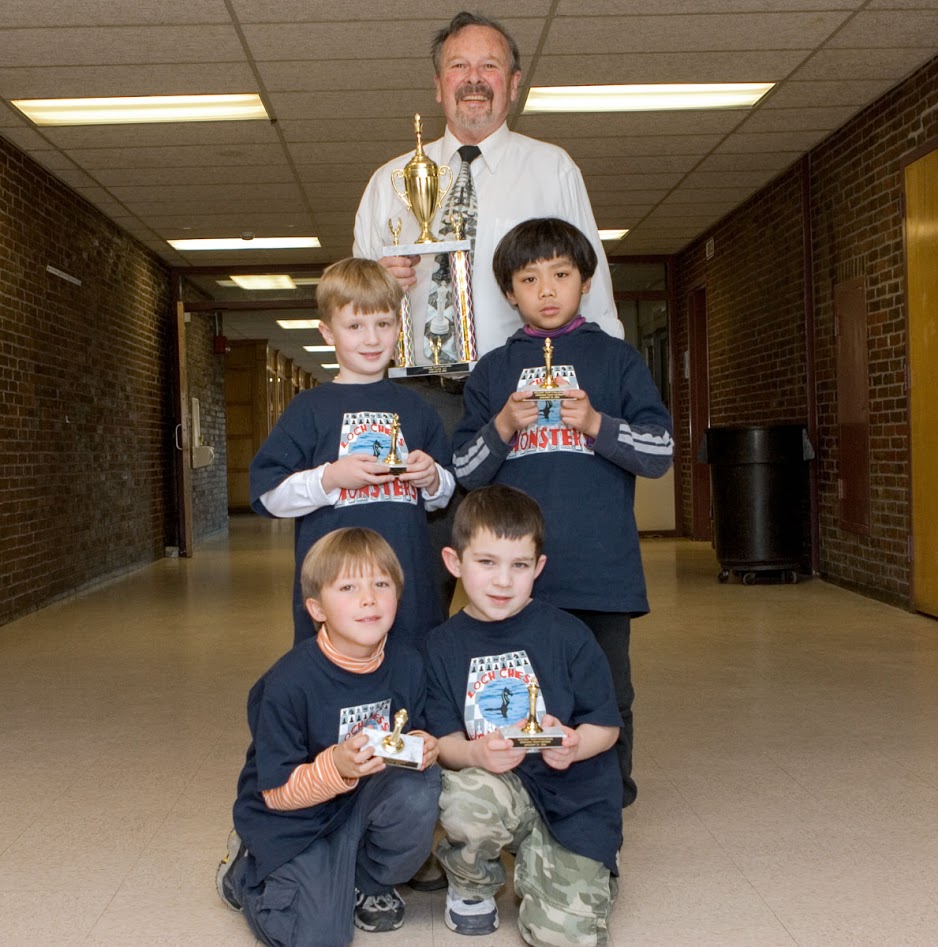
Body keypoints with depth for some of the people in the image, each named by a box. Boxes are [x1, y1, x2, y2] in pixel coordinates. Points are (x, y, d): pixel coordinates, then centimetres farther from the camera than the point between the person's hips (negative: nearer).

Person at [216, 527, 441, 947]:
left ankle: (367, 882, 2)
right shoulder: (289, 684, -24)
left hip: (367, 800, 4)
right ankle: (247, 869, 15)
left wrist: (423, 748, -18)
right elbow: (277, 793, -17)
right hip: (296, 822, -4)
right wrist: (336, 766, -35)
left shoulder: (407, 665, -9)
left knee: (419, 788, -27)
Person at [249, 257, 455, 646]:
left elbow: (445, 495, 21)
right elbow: (267, 494, -3)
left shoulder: (414, 408, 13)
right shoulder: (310, 408, 2)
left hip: (410, 584, 3)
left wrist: (433, 479, -1)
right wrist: (330, 477, -16)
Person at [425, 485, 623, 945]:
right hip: (495, 785, 1)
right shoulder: (444, 644, 0)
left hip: (573, 800, 0)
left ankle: (532, 862, 21)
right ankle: (472, 883, 1)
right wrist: (477, 753, -26)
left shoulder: (566, 634, -6)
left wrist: (573, 745, -24)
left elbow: (606, 725, -2)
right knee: (464, 800, -36)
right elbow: (445, 739, -3)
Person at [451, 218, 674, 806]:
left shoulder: (616, 360, 8)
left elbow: (661, 452, 3)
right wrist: (502, 428, -8)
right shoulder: (493, 372, 11)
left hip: (602, 568, -1)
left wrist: (596, 424, -11)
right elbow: (463, 473, 10)